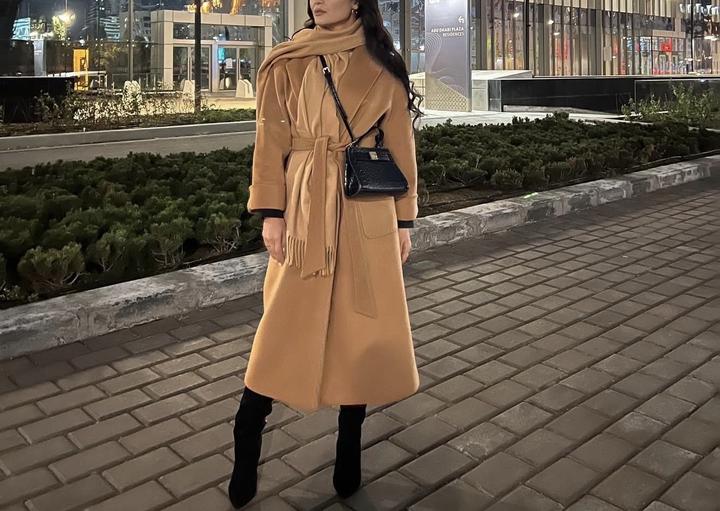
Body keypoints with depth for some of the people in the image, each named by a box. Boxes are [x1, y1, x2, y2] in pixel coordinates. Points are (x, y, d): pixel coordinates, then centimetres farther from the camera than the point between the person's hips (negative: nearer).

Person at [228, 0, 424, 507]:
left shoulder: (383, 67, 5)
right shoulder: (287, 63, 4)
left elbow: (401, 146, 7)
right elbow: (271, 142, 3)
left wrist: (404, 220, 4)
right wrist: (271, 213, -6)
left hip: (367, 213, 1)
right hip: (306, 211, -1)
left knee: (363, 324, 7)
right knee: (288, 325, 2)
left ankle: (349, 444, 25)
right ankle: (247, 438, 18)